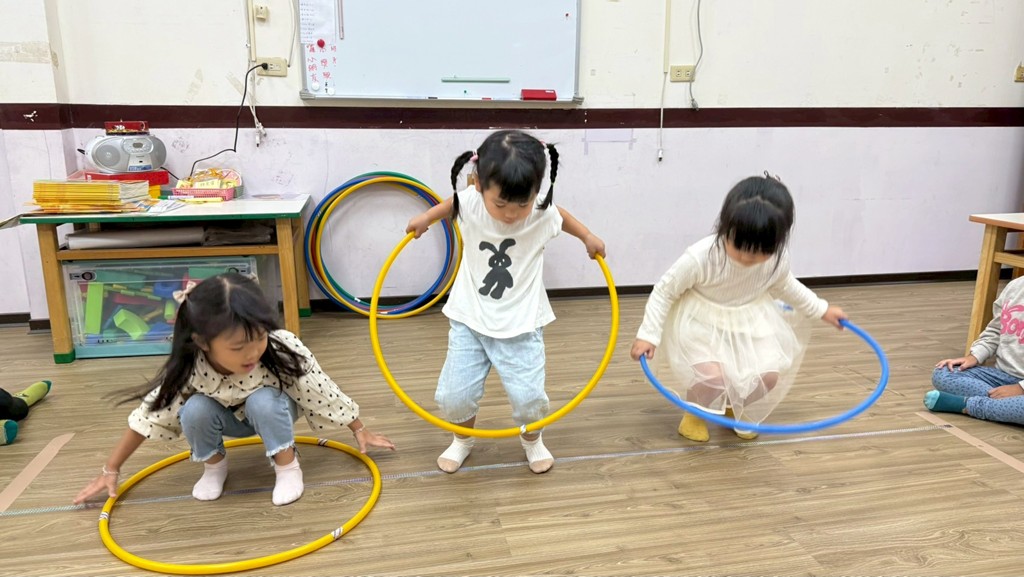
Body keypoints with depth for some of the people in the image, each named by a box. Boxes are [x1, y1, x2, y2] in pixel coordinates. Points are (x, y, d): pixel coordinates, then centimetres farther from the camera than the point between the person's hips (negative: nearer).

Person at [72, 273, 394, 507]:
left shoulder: (284, 349, -38)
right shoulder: (188, 368, -33)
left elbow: (325, 394, -24)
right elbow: (150, 414, -18)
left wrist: (361, 432, -14)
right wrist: (111, 470, -10)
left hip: (273, 413, -1)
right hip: (227, 418, 2)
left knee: (262, 402, -34)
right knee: (195, 410, -28)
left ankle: (287, 464, -8)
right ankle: (214, 464, 1)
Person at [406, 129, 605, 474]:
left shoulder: (542, 214, -18)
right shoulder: (470, 203, -17)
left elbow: (561, 216, 8)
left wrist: (587, 237, 18)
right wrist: (426, 217, 17)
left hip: (520, 324, -1)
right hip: (469, 319, 1)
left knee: (528, 397, -9)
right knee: (453, 396, -2)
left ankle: (531, 439, 27)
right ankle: (463, 439, 32)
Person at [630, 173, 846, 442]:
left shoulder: (777, 260, -17)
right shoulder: (700, 257, -33)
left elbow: (785, 286, 8)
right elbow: (664, 291, -20)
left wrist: (821, 309, 15)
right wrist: (648, 335, -22)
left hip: (749, 323, 5)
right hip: (700, 325, -4)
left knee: (768, 376, -6)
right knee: (712, 378, -23)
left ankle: (736, 408, 29)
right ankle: (694, 415, 13)